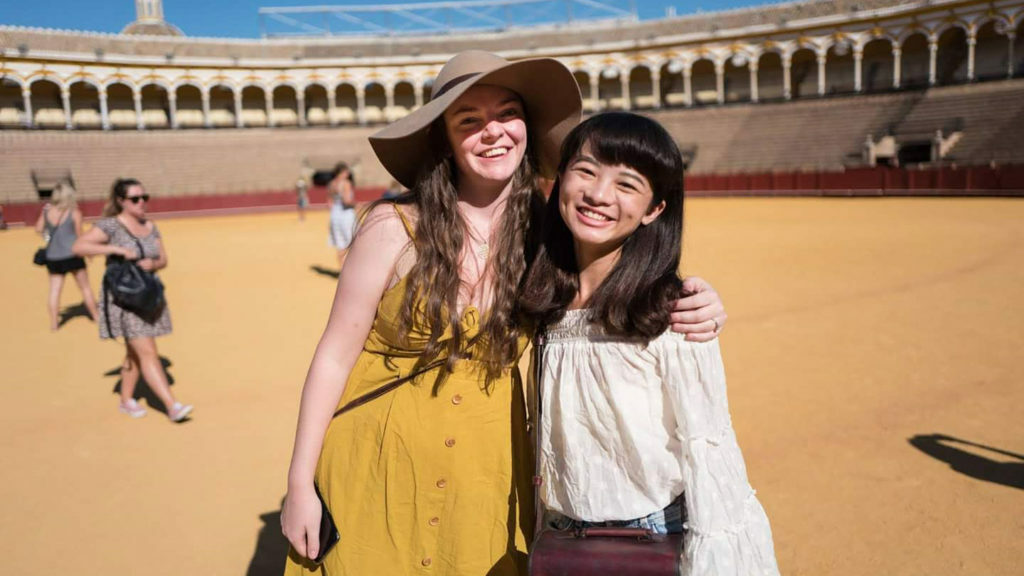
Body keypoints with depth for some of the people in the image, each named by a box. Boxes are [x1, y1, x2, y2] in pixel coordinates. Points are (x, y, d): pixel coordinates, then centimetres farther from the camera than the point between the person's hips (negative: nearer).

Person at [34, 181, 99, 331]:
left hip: (52, 257, 3)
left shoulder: (46, 212, 1)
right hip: (72, 255, -3)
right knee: (85, 287, 10)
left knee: (54, 289, 8)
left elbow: (39, 229, 11)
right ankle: (96, 316, 20)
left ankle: (53, 322, 7)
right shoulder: (75, 213, -8)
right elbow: (80, 236, -5)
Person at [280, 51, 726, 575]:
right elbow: (334, 357, -9)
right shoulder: (393, 228, -16)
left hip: (490, 471, 2)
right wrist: (299, 485, -7)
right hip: (377, 468, -2)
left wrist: (691, 307, -23)